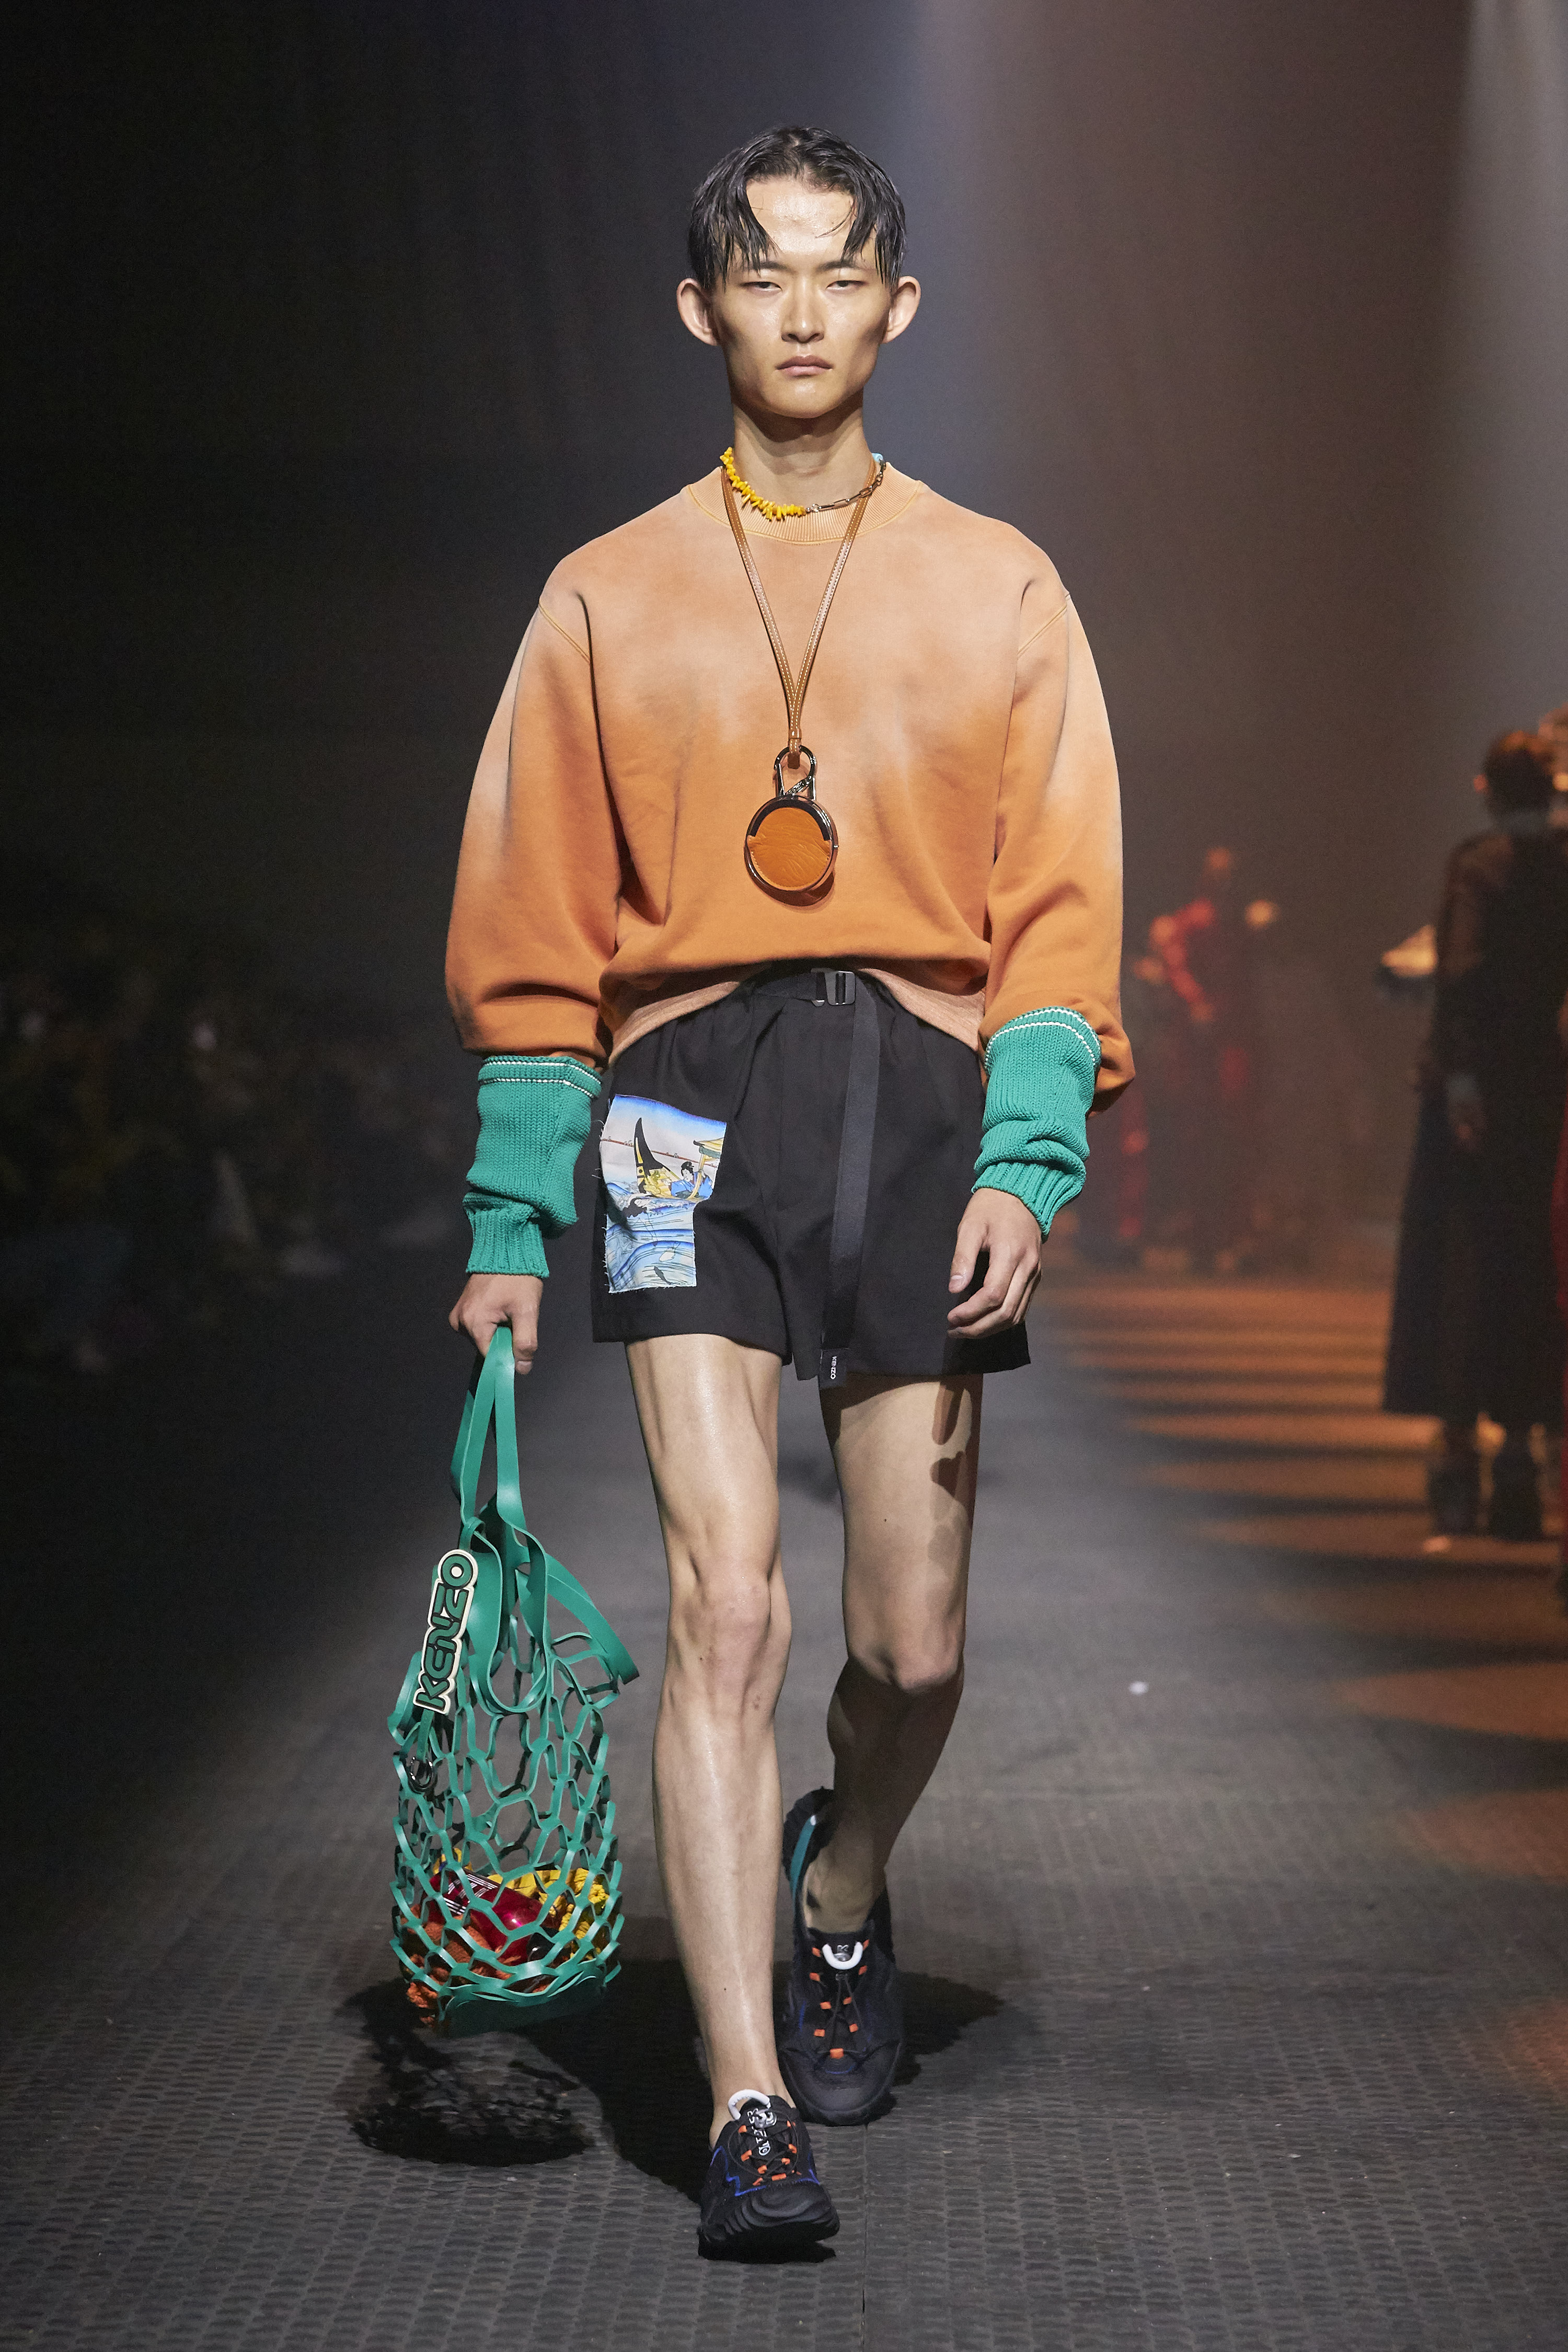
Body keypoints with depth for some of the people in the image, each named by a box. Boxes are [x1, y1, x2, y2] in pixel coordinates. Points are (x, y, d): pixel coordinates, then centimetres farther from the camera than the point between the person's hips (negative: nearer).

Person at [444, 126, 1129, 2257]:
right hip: (694, 1091, -1)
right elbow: (530, 935, 12)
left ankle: (842, 1899, 38)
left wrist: (1026, 1163, -8)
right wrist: (510, 1226, 6)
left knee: (913, 1643, 4)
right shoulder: (612, 598, 12)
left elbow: (1059, 907, 6)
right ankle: (754, 2114, -12)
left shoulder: (998, 587, 13)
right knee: (726, 1600, -15)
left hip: (924, 1084, 1)